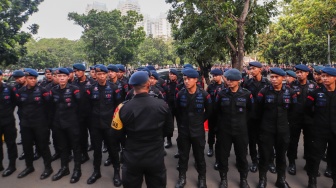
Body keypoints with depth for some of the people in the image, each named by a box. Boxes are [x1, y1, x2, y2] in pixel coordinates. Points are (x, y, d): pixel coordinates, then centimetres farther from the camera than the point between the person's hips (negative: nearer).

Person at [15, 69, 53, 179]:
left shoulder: (42, 90, -9)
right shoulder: (20, 91, 3)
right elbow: (19, 106, 16)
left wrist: (44, 117, -1)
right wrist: (24, 116, 15)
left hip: (40, 123, -4)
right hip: (25, 123, 4)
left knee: (42, 145, 3)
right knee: (26, 146, 13)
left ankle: (48, 167, 17)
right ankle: (29, 167, 33)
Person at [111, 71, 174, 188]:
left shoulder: (124, 108, -18)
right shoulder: (162, 105, -14)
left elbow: (116, 134, -7)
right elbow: (169, 130, 0)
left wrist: (116, 147, 15)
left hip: (132, 159, 0)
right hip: (156, 158, 1)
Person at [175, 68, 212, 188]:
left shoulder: (204, 95, -12)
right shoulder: (180, 94, -8)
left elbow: (208, 111, 4)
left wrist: (200, 121, 7)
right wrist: (182, 122, 9)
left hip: (198, 130, -1)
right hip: (183, 130, 1)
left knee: (199, 156, 14)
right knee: (183, 155, 14)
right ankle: (182, 178, 33)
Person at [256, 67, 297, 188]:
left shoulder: (290, 92, -3)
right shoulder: (264, 91, -9)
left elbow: (292, 110, 9)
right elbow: (258, 110, -1)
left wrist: (284, 119, 15)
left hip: (283, 129, 2)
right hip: (266, 129, -2)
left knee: (281, 155, 17)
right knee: (265, 155, 5)